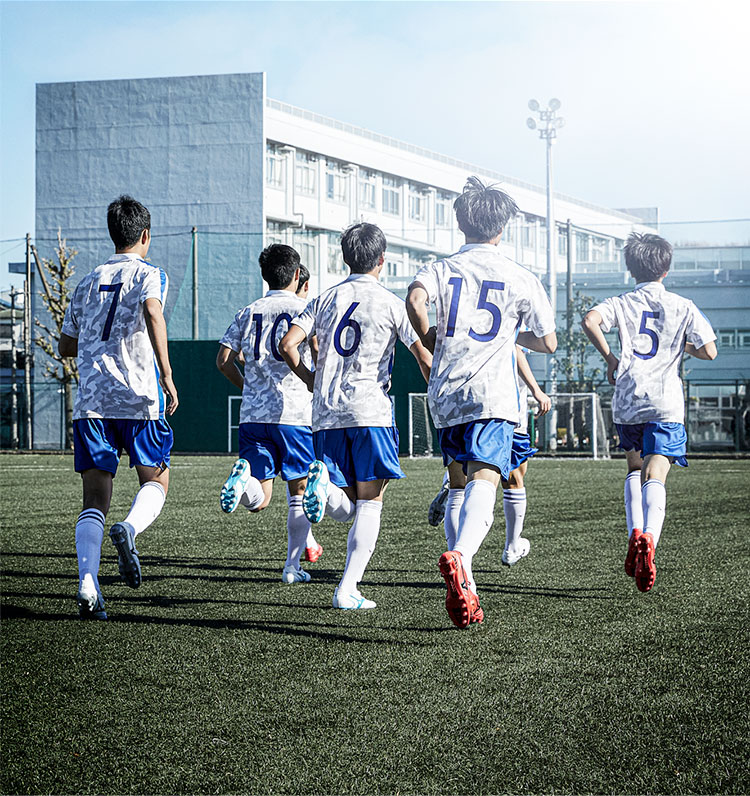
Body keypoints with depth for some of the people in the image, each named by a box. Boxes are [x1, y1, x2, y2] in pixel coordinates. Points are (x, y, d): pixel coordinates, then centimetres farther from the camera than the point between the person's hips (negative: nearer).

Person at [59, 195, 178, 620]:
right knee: (156, 480, 12)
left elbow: (66, 346, 23)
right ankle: (129, 529, -20)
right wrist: (167, 375, -20)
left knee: (95, 499, 4)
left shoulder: (88, 282, 19)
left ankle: (87, 588, -13)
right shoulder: (149, 274, 4)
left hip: (91, 403, 4)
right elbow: (152, 312, -19)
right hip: (139, 399, -4)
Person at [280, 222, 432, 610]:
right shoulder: (390, 303, 2)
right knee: (370, 504, 1)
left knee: (347, 508, 10)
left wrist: (310, 380, 18)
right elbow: (425, 359, 0)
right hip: (370, 411, -4)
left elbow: (288, 345, 3)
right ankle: (347, 590, -8)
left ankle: (322, 483, -23)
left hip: (327, 415, 4)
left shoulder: (325, 299, 13)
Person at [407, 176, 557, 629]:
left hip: (446, 395, 3)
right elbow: (548, 343, 11)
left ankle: (463, 589, 15)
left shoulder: (442, 269, 8)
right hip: (493, 395, -3)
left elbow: (415, 298, -15)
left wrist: (429, 339, 3)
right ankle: (459, 558, -46)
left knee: (459, 487, 17)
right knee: (483, 484, -18)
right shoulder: (521, 278, 7)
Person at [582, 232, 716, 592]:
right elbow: (709, 351, 2)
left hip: (627, 402, 2)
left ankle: (635, 533, 4)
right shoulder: (682, 307, 5)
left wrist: (609, 357, -2)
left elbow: (589, 321, -15)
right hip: (666, 404, -1)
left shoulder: (622, 304, 5)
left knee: (635, 468, 22)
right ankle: (649, 538, -33)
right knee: (655, 476, -9)